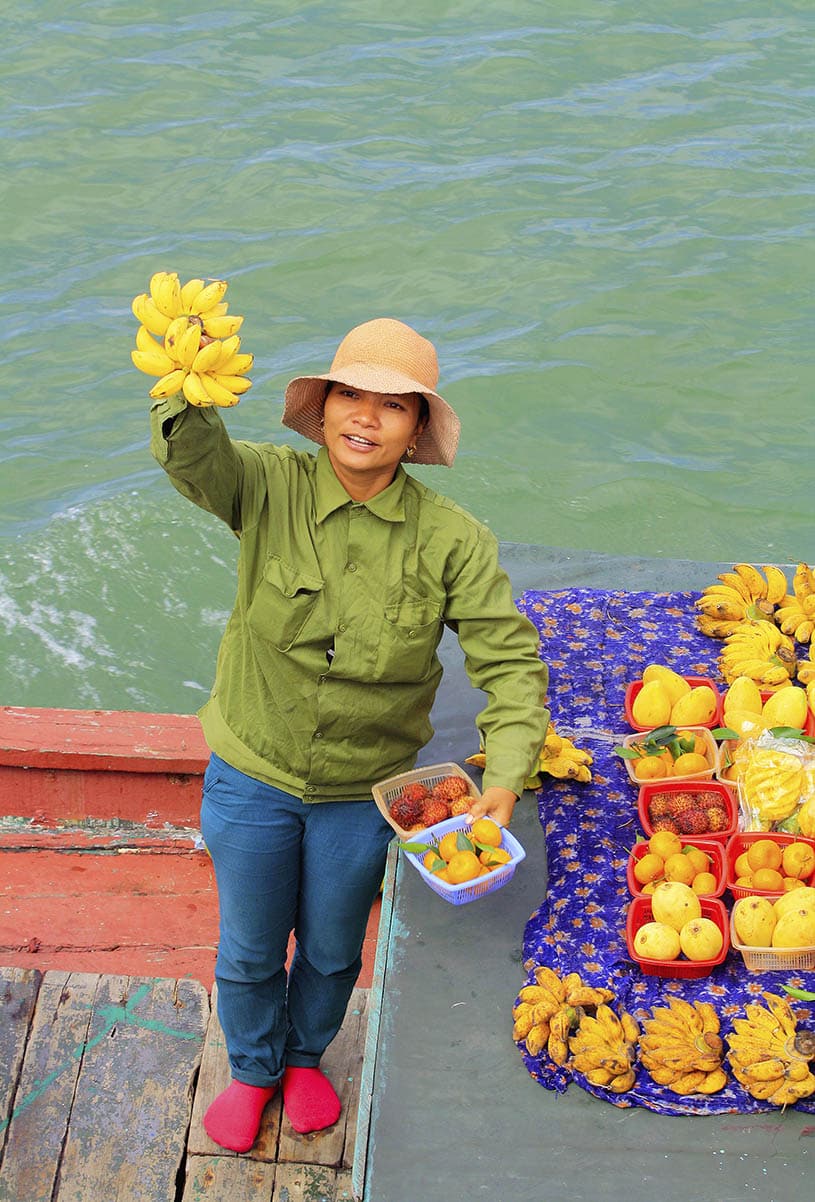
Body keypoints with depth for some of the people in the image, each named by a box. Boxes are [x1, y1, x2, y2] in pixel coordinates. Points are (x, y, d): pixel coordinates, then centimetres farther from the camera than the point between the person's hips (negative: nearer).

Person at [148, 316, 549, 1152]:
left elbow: (510, 662, -18)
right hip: (251, 778, 0)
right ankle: (253, 1069, 52)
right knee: (249, 950, 21)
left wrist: (504, 780, -32)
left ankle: (306, 1056, 57)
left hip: (365, 792, 1)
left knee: (332, 950, 24)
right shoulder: (270, 487, -18)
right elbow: (189, 455, -38)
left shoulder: (452, 540, -17)